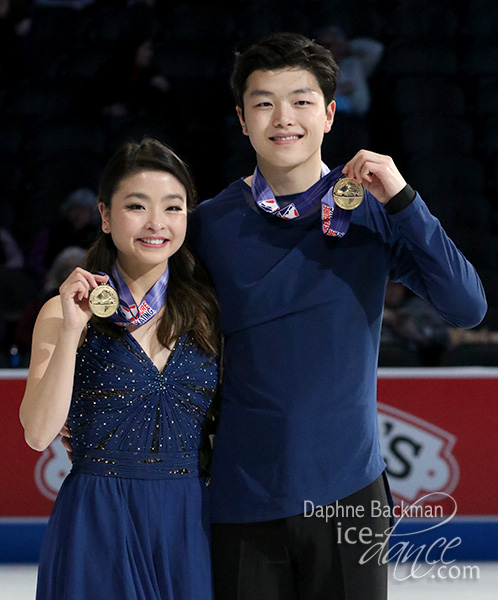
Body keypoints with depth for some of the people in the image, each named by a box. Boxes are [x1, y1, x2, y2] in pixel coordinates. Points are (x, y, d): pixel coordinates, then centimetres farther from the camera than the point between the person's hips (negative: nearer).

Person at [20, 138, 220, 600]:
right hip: (98, 525, -3)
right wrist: (71, 330, -16)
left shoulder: (207, 310, 7)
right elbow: (38, 434, -11)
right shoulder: (66, 311, 0)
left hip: (188, 523, 3)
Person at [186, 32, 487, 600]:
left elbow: (468, 308, -10)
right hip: (244, 502, 0)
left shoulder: (371, 212, -1)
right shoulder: (211, 225, -1)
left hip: (349, 489, 0)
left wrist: (402, 199, -16)